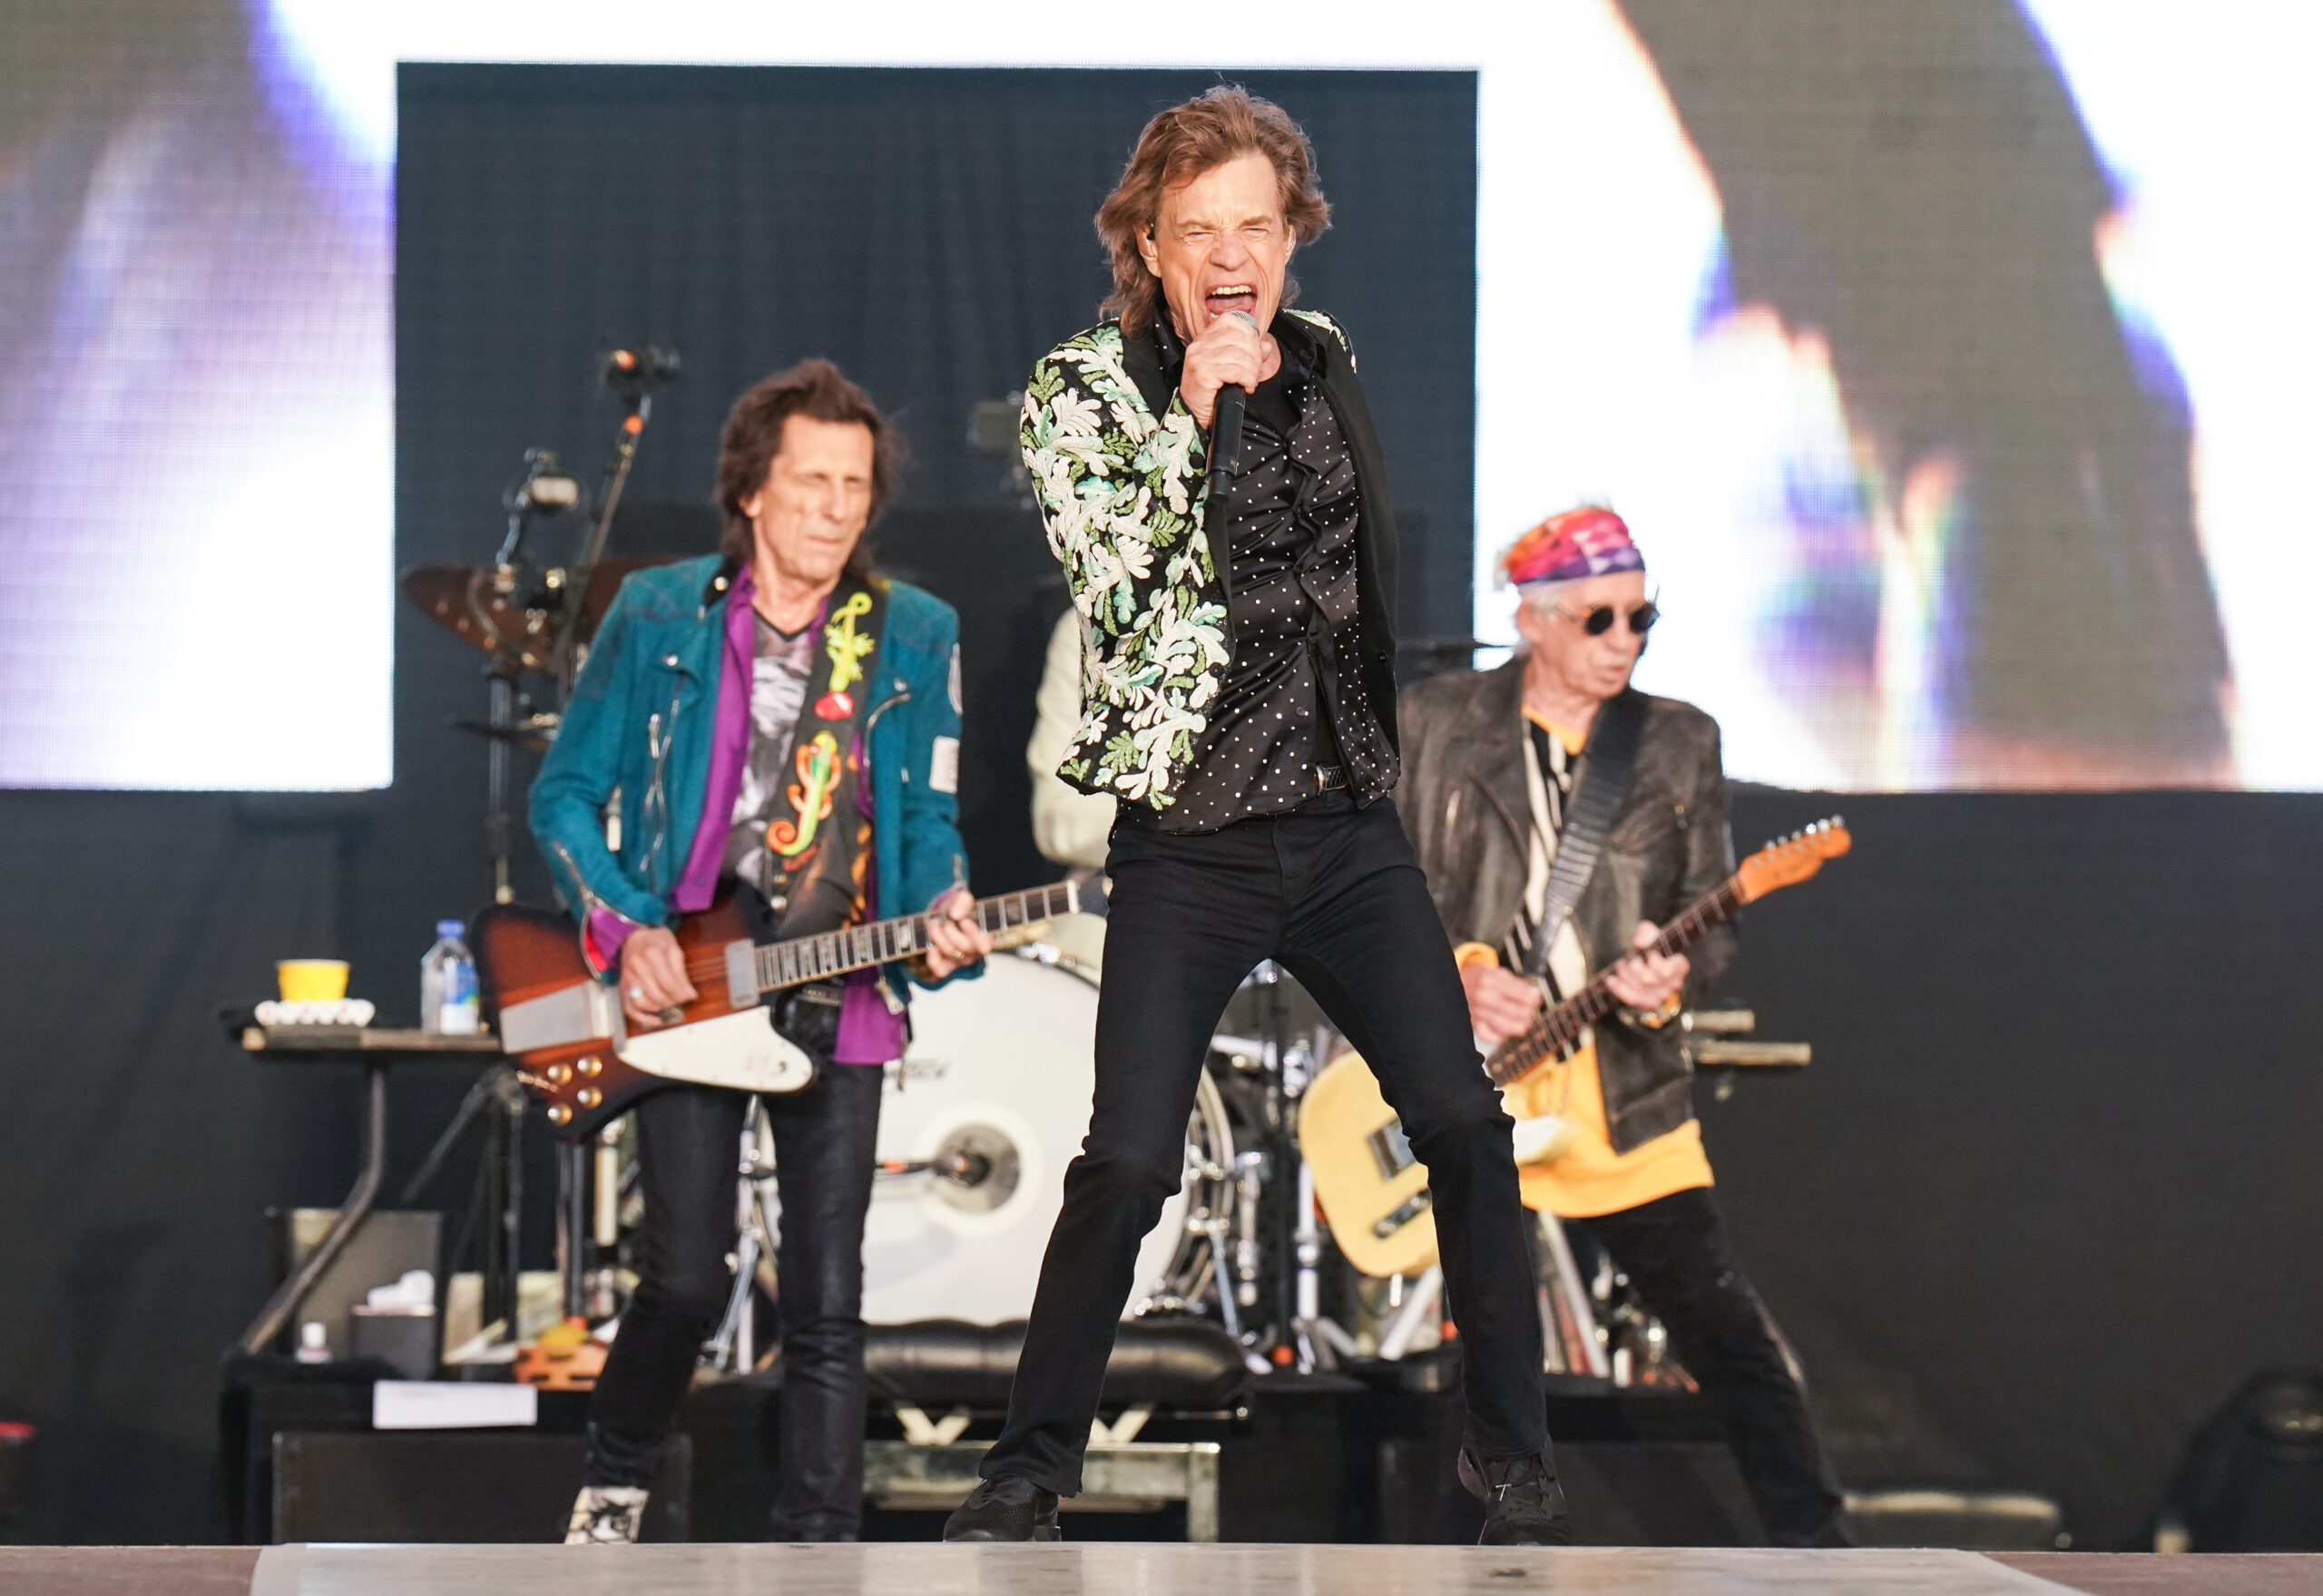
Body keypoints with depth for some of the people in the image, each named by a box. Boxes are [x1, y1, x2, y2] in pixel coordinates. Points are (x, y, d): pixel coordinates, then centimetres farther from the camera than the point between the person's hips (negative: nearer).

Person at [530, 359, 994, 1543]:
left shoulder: (914, 635, 5)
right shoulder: (658, 618, 0)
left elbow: (929, 820, 8)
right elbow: (565, 795, 5)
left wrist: (939, 916, -14)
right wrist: (629, 931, -9)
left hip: (838, 1003, 2)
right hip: (680, 993, -2)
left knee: (826, 1305, -1)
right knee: (688, 1277, -8)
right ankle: (612, 1487, 19)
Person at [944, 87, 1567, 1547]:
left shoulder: (1326, 360, 9)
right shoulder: (1084, 387, -6)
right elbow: (1110, 579, -20)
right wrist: (1192, 412, -26)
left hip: (1350, 820, 4)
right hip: (1190, 844, -4)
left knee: (1467, 1127, -2)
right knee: (1128, 1165, -9)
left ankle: (1512, 1452, 12)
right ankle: (1033, 1465, 9)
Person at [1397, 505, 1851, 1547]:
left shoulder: (1680, 743, 6)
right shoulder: (1435, 722, 2)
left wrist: (1674, 974, -14)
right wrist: (1451, 977, -12)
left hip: (1623, 1095, 1)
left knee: (1725, 1333, -4)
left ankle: (1815, 1551, 1)